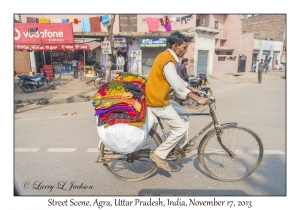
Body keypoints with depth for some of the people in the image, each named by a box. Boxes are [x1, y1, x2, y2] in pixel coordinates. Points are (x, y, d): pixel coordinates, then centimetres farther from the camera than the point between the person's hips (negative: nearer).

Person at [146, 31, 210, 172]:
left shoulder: (166, 56, 12)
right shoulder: (167, 61, -21)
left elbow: (177, 78, 20)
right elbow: (177, 85, -31)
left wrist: (192, 89, 22)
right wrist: (197, 99, -31)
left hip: (158, 98, 10)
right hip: (158, 102, -10)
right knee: (181, 128, -6)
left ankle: (182, 144, 37)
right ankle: (159, 155, 4)